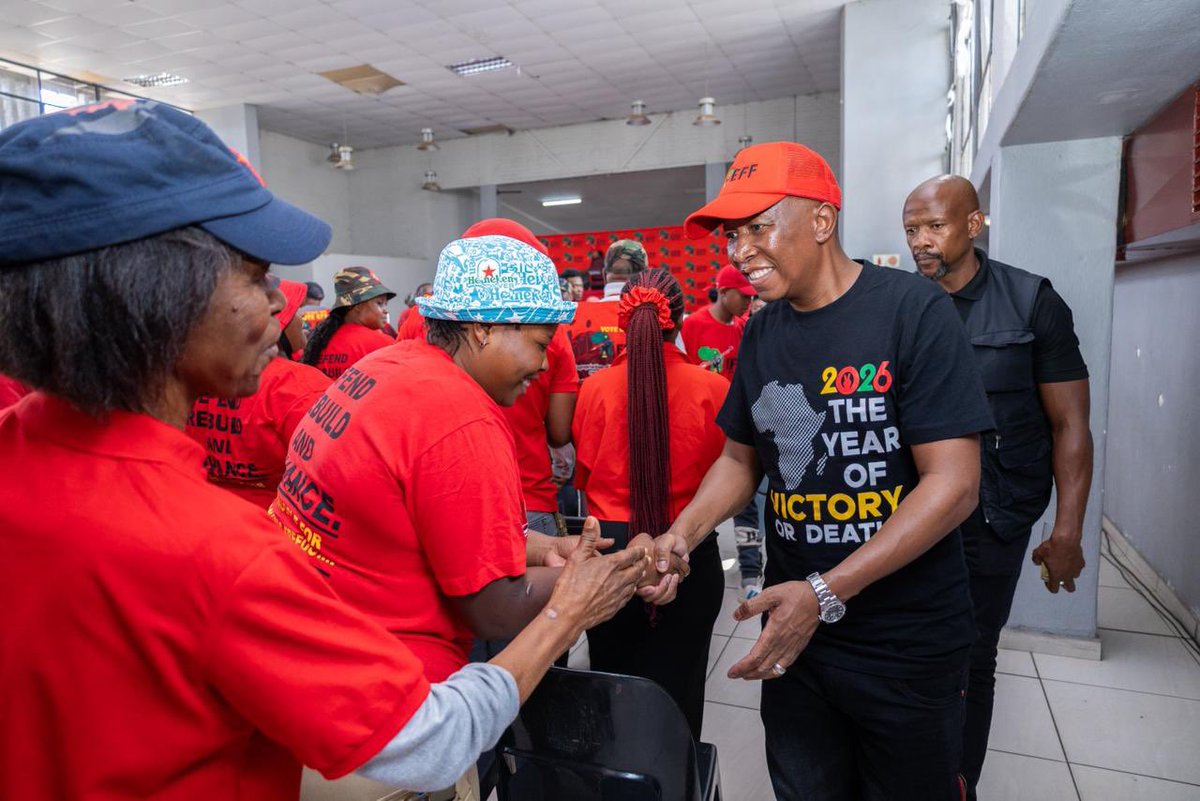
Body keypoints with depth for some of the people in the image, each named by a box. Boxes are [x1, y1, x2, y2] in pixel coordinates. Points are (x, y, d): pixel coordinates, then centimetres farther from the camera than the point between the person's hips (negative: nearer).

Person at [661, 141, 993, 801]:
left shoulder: (914, 311, -15)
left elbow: (953, 482, -20)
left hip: (906, 643, -4)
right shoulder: (762, 333, 3)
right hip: (793, 629, 5)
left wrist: (826, 593, -25)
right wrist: (682, 535, -7)